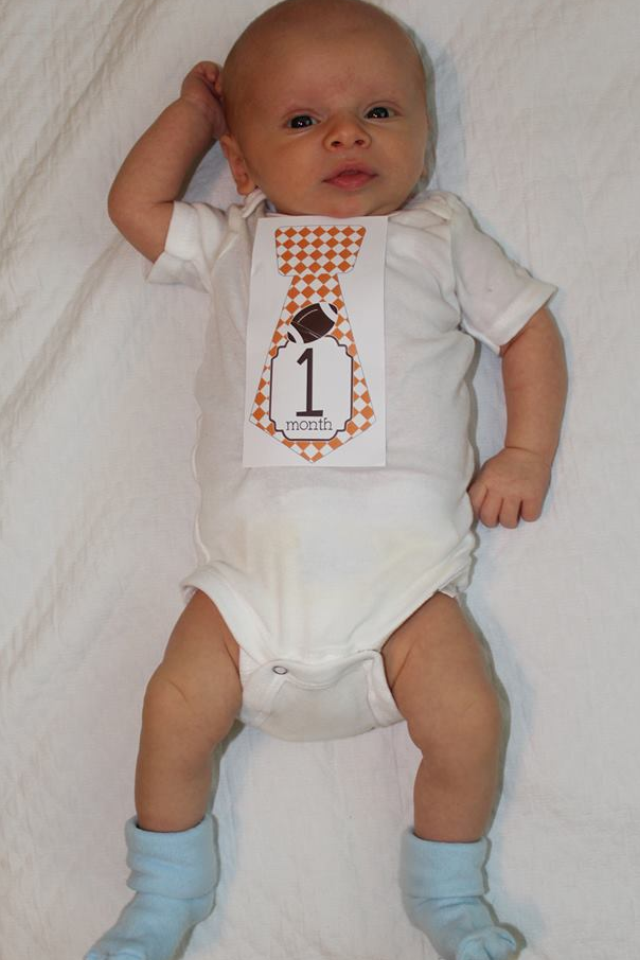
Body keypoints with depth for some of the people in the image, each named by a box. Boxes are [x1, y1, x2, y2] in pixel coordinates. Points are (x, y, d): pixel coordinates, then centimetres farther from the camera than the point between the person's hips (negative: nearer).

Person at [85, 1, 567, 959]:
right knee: (178, 706, -12)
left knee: (468, 722, -15)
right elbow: (133, 204, 21)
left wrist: (527, 453, 4)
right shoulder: (233, 244, 16)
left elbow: (529, 327, 15)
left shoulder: (441, 238, 13)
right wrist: (193, 109, 26)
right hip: (253, 564, 1)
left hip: (402, 564, -1)